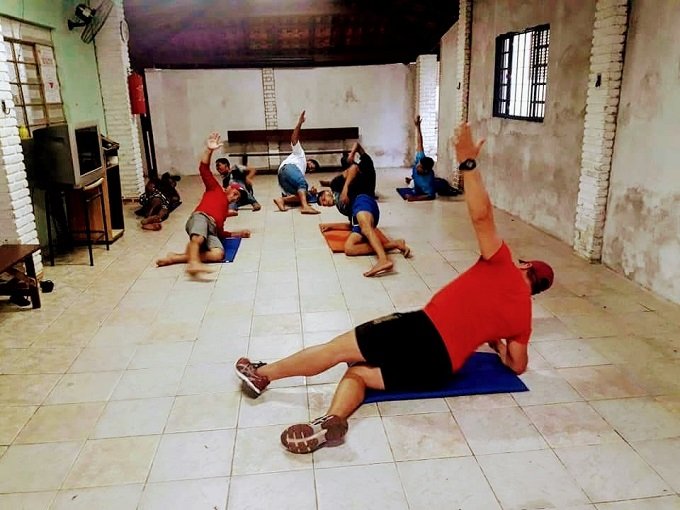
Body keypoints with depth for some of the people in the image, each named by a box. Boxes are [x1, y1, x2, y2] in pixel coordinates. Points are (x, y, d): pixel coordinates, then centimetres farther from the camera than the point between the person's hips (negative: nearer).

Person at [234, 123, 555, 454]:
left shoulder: (503, 269, 4)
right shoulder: (523, 316, 17)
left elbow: (481, 216, -11)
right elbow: (518, 365, 21)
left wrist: (468, 162, -11)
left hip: (423, 331, -5)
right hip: (438, 370, 6)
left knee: (337, 348, 5)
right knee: (357, 372, 11)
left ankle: (261, 374, 14)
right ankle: (332, 421, -19)